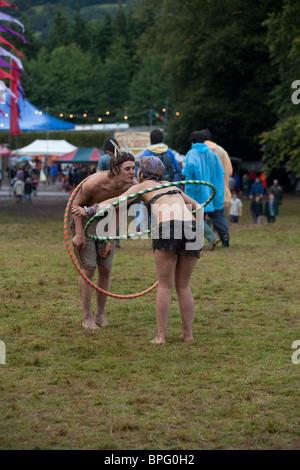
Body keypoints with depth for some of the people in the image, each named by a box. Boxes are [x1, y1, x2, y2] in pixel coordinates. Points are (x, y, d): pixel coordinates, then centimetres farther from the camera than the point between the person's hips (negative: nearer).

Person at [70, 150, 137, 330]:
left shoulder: (131, 186, -20)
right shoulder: (94, 184, -35)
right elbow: (77, 204, -18)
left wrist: (111, 241, -4)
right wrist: (79, 234, -20)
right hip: (83, 220, -4)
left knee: (106, 269, 1)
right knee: (89, 269, -7)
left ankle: (100, 314, 16)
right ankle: (87, 317, 4)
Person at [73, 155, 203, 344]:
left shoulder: (142, 187, 18)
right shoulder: (172, 186, 32)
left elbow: (116, 202, 5)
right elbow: (197, 206, 40)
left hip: (167, 229, -4)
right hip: (192, 229, 4)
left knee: (165, 286, 5)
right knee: (183, 286, 15)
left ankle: (161, 335, 2)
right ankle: (188, 333, 14)